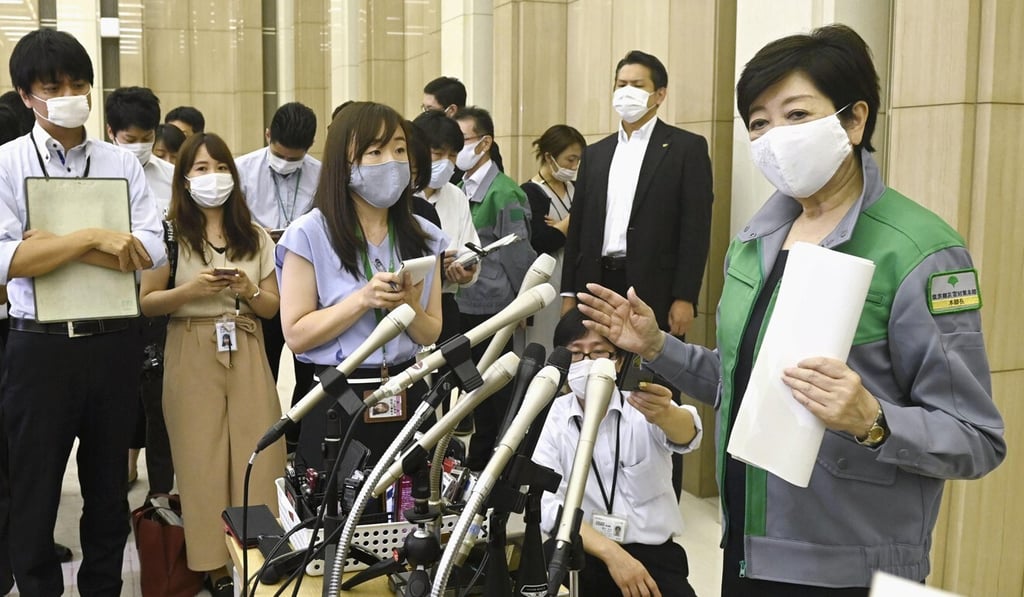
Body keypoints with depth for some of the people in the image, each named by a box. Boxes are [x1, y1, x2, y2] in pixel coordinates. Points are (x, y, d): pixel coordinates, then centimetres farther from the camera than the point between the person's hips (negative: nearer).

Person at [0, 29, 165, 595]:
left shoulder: (122, 163, 4)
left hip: (113, 341, 3)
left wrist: (55, 243, -15)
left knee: (109, 487, 16)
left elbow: (150, 251, -8)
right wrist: (92, 239, -21)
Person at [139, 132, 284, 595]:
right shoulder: (170, 233, 2)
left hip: (247, 354, 2)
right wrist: (192, 289, -16)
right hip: (192, 356, -2)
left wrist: (249, 290, -10)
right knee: (201, 458, 0)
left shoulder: (255, 236, 10)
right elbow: (146, 304, -1)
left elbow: (272, 308, 10)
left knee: (256, 453, -1)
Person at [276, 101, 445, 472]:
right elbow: (296, 335, -10)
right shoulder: (309, 234, -7)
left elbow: (431, 336, 7)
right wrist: (363, 299, -19)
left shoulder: (424, 237, 5)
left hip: (407, 399, 4)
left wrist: (409, 306, -13)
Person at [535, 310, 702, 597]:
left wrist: (663, 414, -49)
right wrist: (610, 552, -25)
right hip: (585, 551, -1)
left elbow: (687, 435, -25)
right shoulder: (551, 417, -2)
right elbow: (547, 504, -12)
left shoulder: (644, 407, -3)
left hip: (654, 554, 1)